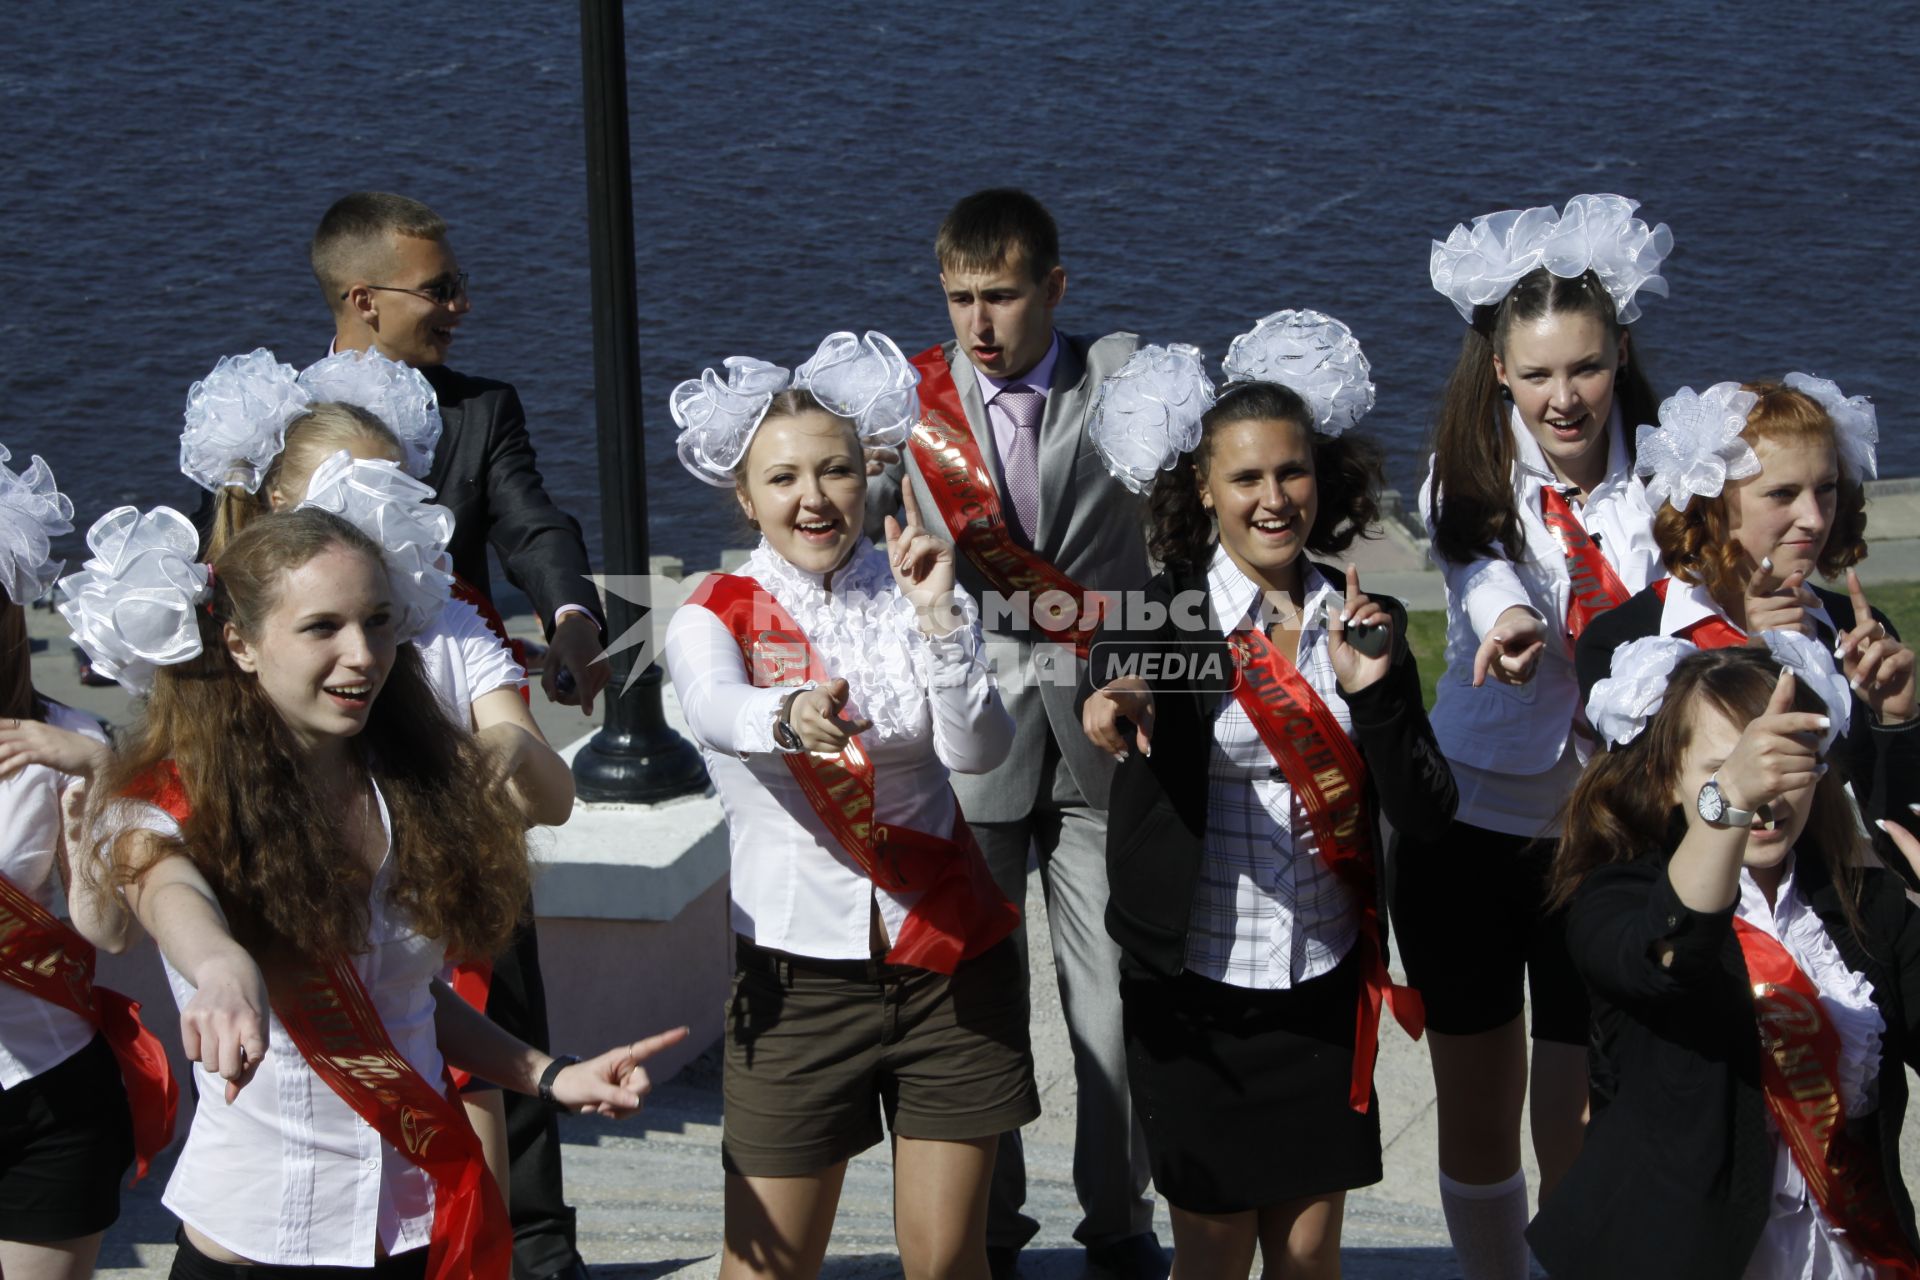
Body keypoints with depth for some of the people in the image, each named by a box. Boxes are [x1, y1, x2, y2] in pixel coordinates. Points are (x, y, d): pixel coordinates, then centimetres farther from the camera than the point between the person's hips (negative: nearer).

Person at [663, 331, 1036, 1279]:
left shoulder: (912, 596, 2)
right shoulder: (715, 618, -4)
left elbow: (979, 751, -13)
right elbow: (715, 711, -29)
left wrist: (938, 620, -27)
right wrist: (789, 718, -51)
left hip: (949, 959, 2)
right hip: (799, 973, -2)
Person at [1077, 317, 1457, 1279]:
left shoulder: (1363, 621, 1)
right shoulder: (1164, 615, -8)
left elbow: (1426, 815, -4)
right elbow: (1113, 679, -32)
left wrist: (1376, 690, -19)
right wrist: (1114, 708, -55)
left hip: (1325, 984, 3)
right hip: (1198, 989, -3)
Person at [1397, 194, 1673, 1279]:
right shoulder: (1472, 479, -6)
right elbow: (1488, 571, -27)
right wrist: (1508, 620, -50)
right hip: (1469, 825, 1)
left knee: (1581, 1131, 0)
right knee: (1476, 1113, 12)